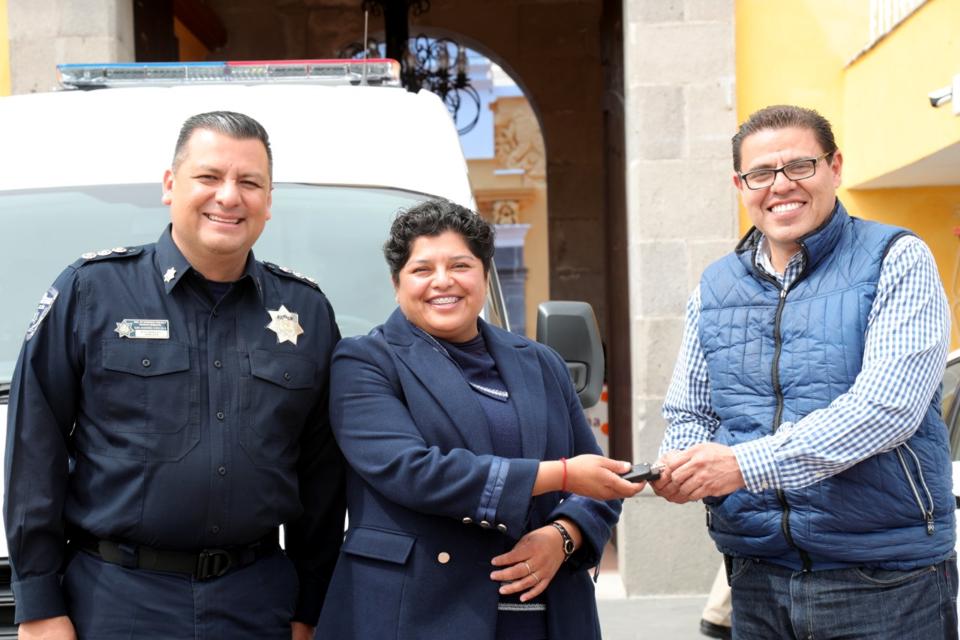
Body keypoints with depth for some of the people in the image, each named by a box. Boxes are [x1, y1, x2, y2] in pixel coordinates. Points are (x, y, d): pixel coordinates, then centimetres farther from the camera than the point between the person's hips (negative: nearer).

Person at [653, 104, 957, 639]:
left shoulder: (897, 262, -6)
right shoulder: (715, 289, 9)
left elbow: (888, 405, -17)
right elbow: (689, 415, 15)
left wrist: (747, 463, -23)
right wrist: (682, 466, -9)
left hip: (884, 578, -4)